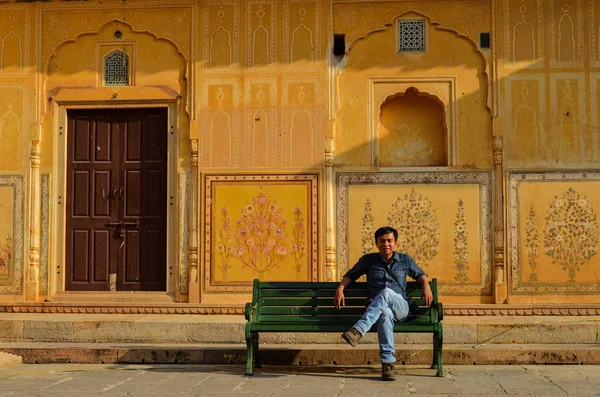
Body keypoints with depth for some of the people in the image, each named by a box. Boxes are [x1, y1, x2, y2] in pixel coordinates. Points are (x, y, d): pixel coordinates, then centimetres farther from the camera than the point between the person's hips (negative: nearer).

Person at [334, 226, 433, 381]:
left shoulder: (405, 260, 16)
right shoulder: (368, 260, 14)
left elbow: (420, 274, 27)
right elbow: (350, 275, 21)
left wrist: (426, 286, 6)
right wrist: (340, 288, 3)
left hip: (400, 308, 0)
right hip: (374, 308, 0)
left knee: (386, 292, -37)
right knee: (385, 314, -41)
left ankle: (358, 330, -48)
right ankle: (388, 363, -45)